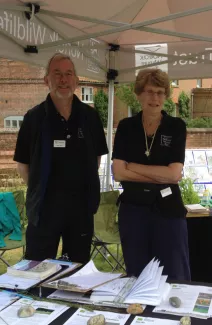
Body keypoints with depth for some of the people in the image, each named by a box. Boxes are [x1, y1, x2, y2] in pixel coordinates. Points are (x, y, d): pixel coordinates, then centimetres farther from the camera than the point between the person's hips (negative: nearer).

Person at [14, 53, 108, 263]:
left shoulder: (90, 116, 2)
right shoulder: (34, 117, -5)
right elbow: (22, 163, 1)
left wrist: (88, 186, 7)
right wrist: (39, 190, -1)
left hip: (81, 203, 3)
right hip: (45, 205, -2)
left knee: (79, 268, 17)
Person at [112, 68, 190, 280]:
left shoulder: (177, 126, -3)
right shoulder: (126, 127, 1)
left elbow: (174, 173, -13)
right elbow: (118, 173, -8)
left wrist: (132, 166, -10)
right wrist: (162, 176, -13)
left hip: (168, 210, -2)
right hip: (133, 209, 2)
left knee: (175, 277, 7)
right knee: (137, 276, 14)